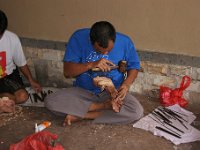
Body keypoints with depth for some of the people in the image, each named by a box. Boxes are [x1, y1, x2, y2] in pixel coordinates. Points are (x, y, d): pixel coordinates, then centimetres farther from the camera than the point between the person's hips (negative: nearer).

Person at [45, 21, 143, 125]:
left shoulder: (125, 42, -13)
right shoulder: (79, 38, -15)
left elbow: (134, 66, 1)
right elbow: (67, 72, -14)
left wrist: (126, 84, -19)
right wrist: (90, 65, -30)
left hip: (113, 92, 0)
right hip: (83, 91, 1)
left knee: (137, 112, -28)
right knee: (50, 102, -23)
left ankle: (81, 115, -16)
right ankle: (104, 106, -14)